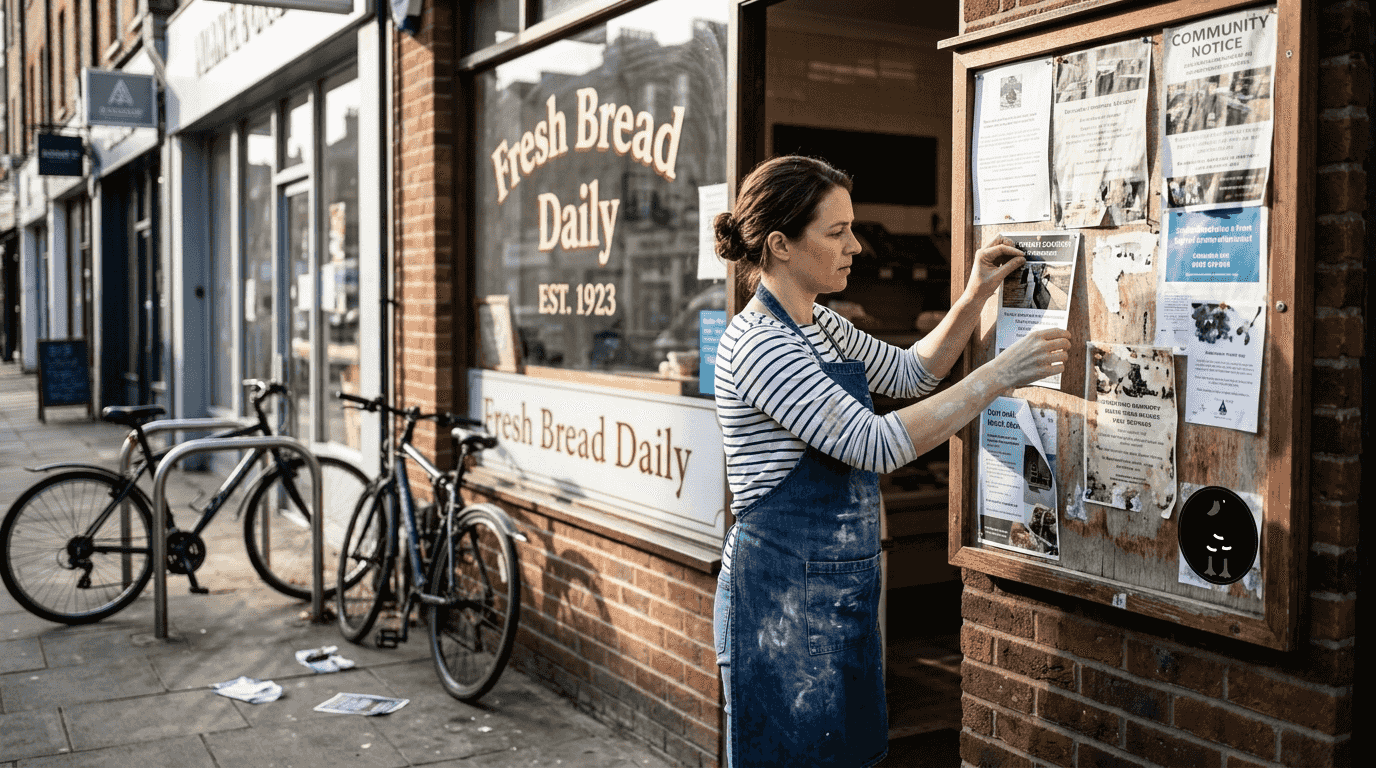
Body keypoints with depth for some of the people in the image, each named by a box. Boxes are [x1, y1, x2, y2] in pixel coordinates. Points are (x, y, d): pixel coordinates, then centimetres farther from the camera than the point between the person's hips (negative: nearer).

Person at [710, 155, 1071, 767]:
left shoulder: (822, 327, 10)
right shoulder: (756, 344, -20)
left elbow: (909, 373, 23)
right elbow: (876, 444, -26)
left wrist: (974, 300, 8)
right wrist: (999, 376, -22)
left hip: (840, 588, 9)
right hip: (783, 595, -9)